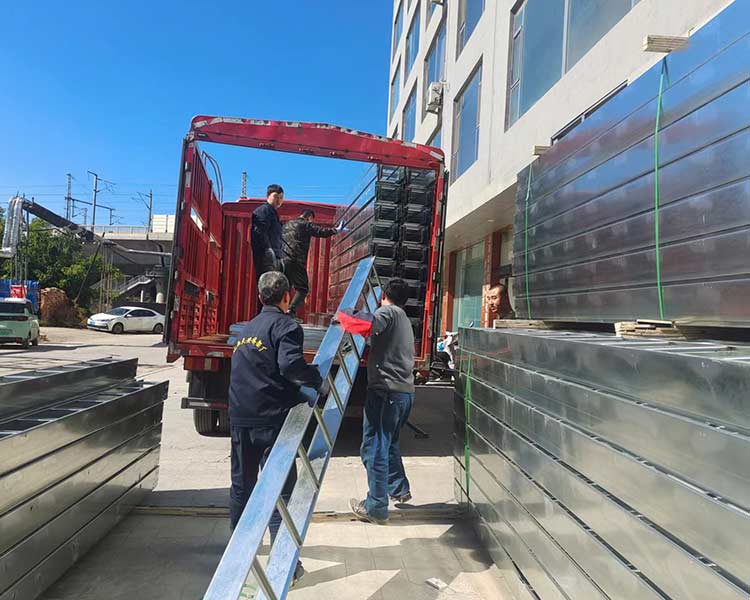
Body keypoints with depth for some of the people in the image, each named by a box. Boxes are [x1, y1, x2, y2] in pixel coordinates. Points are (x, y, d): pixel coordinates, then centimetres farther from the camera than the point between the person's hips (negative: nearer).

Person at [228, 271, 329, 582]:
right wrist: (319, 384, -12)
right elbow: (290, 364, -25)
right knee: (280, 489, 0)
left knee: (241, 485, 20)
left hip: (240, 419, 7)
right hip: (272, 419, -7)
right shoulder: (285, 325, -7)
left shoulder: (247, 329, 18)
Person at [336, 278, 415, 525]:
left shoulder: (388, 312, -6)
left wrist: (342, 316, -10)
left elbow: (365, 324, -27)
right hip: (405, 391, 9)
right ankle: (399, 488, 38)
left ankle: (376, 508, 5)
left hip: (385, 391, -9)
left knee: (375, 448, -1)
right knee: (389, 443, 26)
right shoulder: (404, 319, 23)